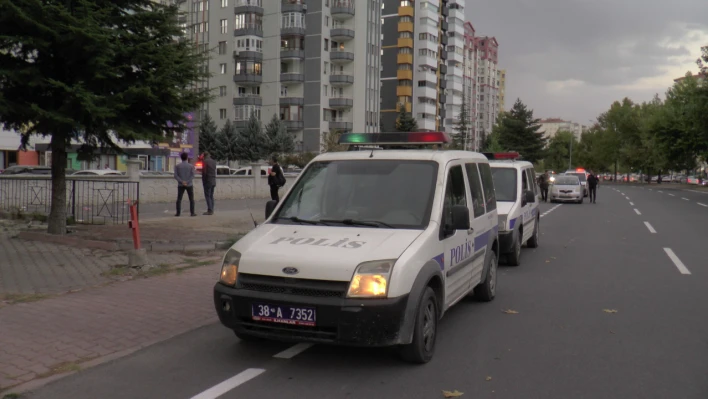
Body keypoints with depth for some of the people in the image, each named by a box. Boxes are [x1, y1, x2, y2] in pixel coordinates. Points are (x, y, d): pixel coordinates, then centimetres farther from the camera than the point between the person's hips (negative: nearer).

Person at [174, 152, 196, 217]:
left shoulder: (177, 166, 2)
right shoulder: (191, 166, -1)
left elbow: (176, 176, -9)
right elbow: (192, 176, -13)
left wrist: (182, 182, -17)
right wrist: (187, 182, -18)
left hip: (181, 185, 1)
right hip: (189, 185, -1)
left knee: (179, 199, 6)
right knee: (191, 199, 7)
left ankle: (178, 213, -1)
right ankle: (192, 213, 1)